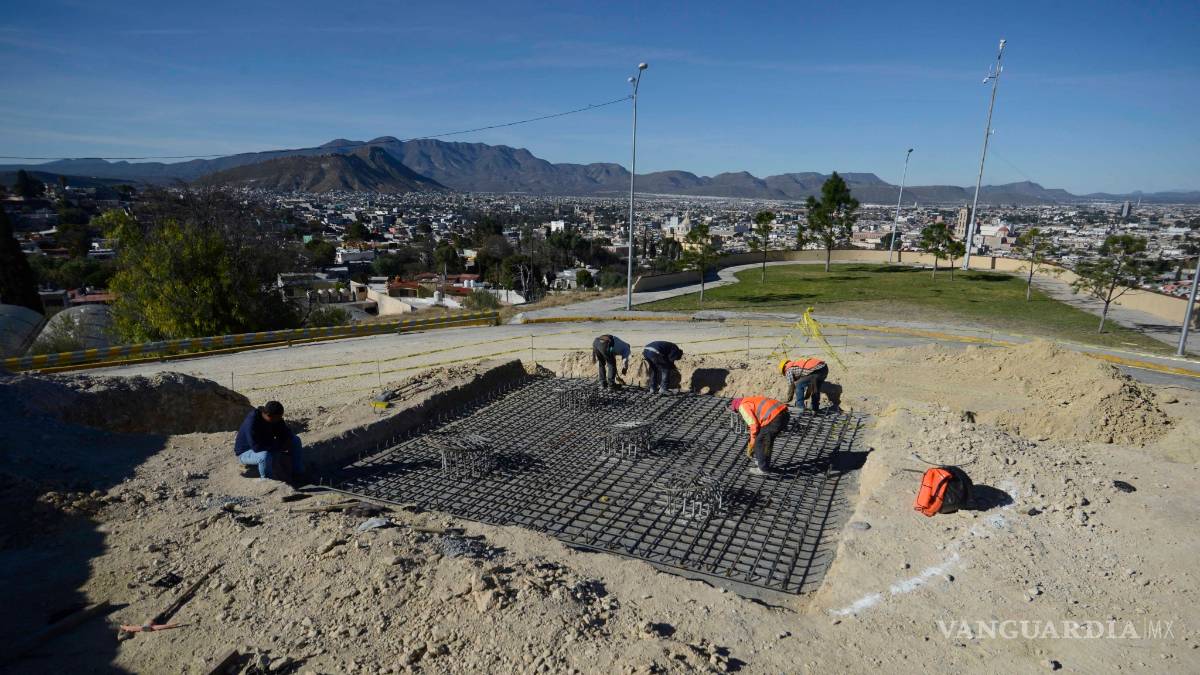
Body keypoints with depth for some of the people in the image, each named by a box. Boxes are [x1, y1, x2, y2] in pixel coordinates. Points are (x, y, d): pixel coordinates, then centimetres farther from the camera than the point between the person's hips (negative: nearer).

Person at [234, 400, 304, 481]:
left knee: (295, 440, -4)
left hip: (266, 446, 7)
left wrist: (287, 441, -22)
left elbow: (286, 432, 1)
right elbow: (256, 447, -39)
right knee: (265, 455, -40)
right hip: (246, 452, -7)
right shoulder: (252, 422, -35)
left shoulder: (275, 418, -14)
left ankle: (298, 474, 4)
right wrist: (280, 446, -31)